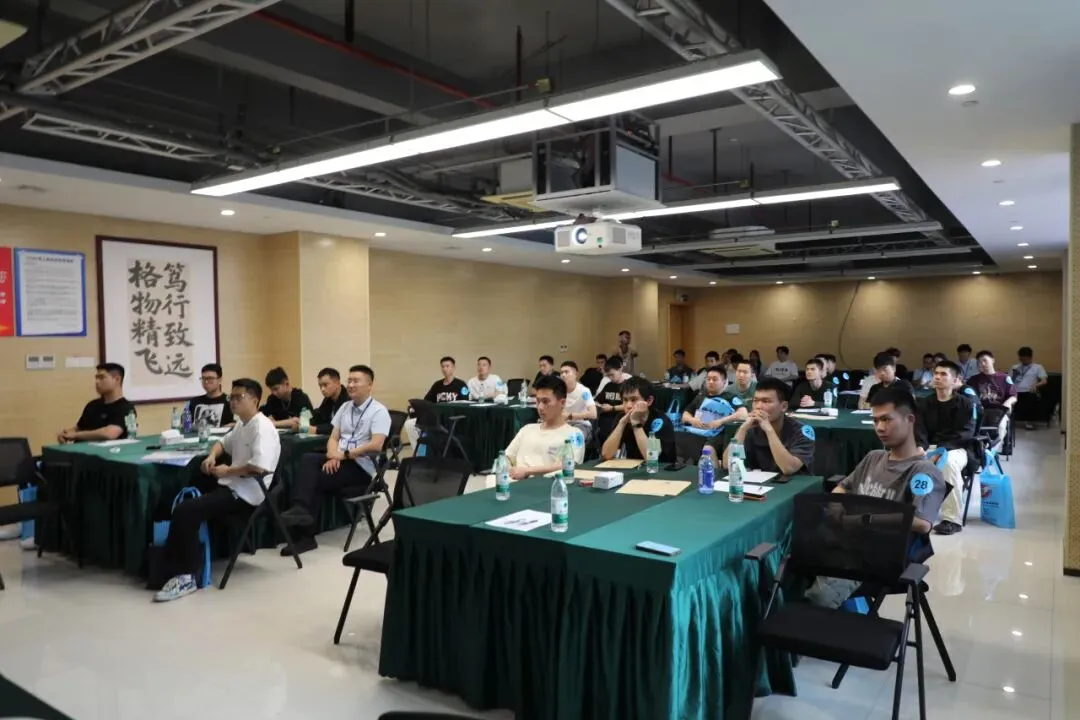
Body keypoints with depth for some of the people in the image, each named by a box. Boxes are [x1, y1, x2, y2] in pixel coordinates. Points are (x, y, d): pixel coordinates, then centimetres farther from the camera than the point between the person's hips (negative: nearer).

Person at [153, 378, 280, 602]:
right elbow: (223, 442, 36)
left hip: (245, 492, -11)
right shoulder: (241, 424, 18)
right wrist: (212, 456, 12)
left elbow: (259, 467, -29)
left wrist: (227, 471, -15)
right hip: (231, 484, 11)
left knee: (185, 512, -24)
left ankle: (185, 576, -16)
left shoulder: (262, 427, -15)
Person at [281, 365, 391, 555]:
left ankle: (306, 535, -18)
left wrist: (345, 454, -18)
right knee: (307, 459, -23)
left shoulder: (379, 411, -6)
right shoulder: (345, 407, 15)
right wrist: (333, 456, -10)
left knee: (317, 478, -23)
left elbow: (376, 445, -18)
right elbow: (333, 438, 11)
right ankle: (301, 508, -29)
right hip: (340, 460, 6)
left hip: (362, 466, -6)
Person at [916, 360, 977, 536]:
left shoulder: (965, 403, 3)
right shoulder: (923, 403, 13)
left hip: (956, 449, -3)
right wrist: (920, 447, -22)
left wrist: (942, 449, -24)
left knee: (948, 462, -39)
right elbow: (919, 431, 2)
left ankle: (952, 519, -30)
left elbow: (966, 434, -8)